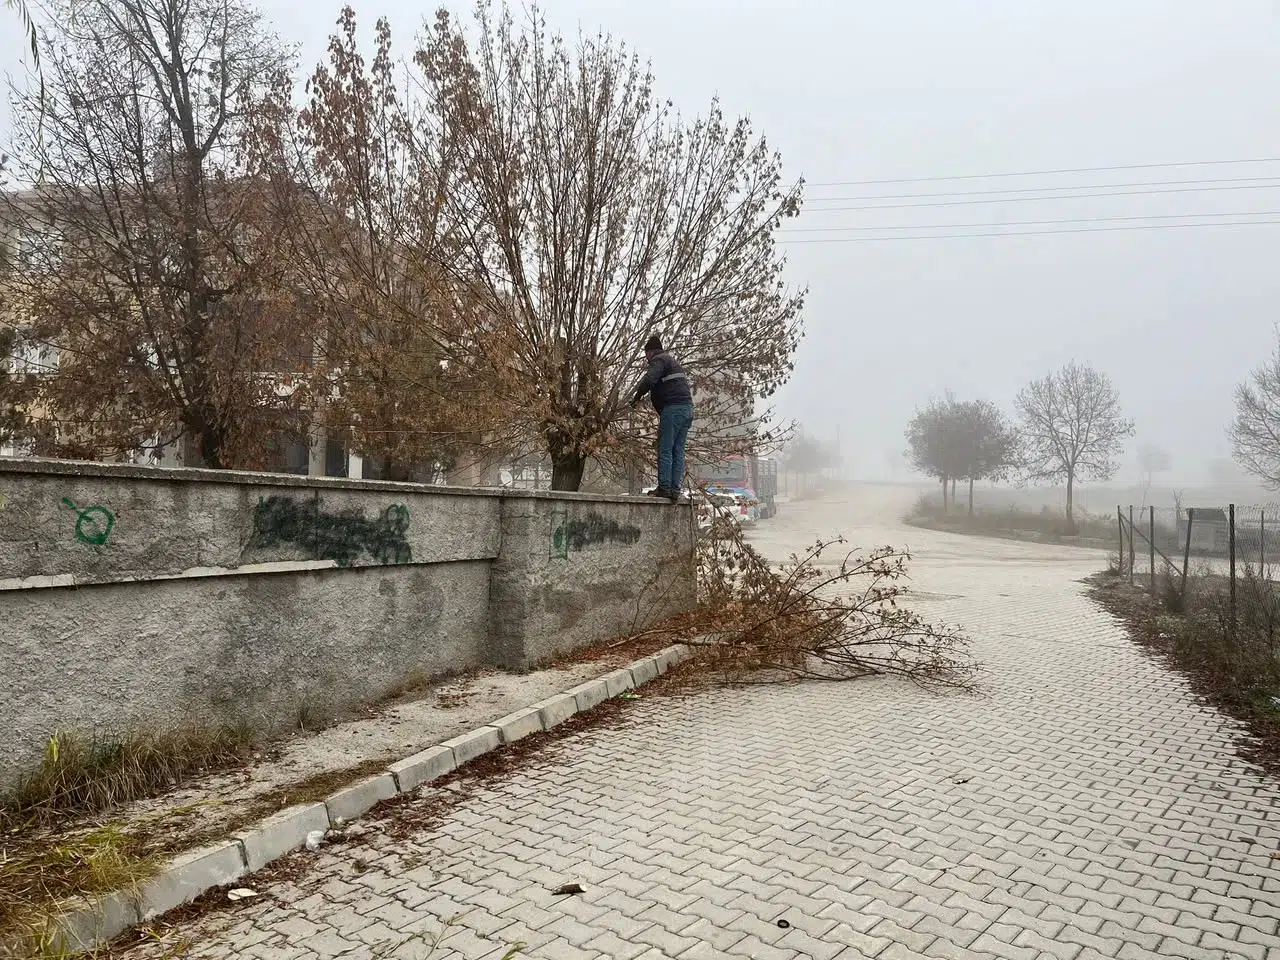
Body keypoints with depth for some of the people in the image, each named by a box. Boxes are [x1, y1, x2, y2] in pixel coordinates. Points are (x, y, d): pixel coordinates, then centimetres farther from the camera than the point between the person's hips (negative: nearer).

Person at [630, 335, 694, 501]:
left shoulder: (658, 360, 0)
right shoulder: (673, 362, 29)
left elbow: (649, 380, -19)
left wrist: (637, 397, -7)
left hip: (673, 408, -9)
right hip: (687, 408, 9)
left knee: (665, 450, -7)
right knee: (678, 451, 5)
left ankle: (664, 488, -10)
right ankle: (675, 489, 2)